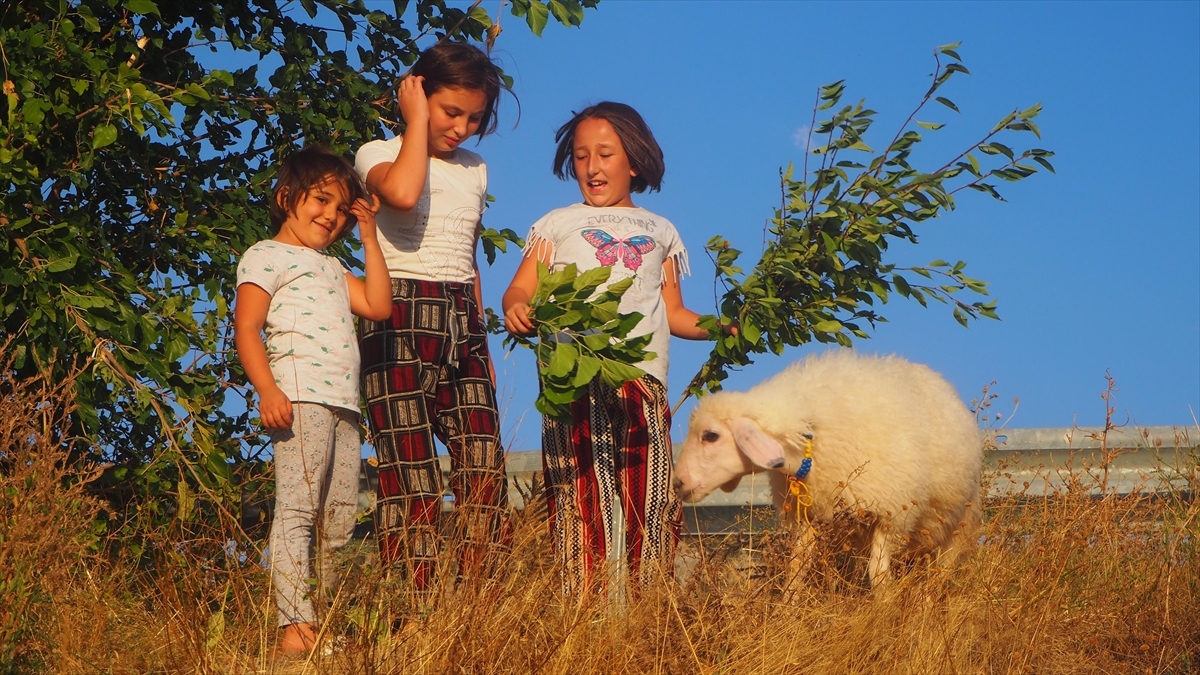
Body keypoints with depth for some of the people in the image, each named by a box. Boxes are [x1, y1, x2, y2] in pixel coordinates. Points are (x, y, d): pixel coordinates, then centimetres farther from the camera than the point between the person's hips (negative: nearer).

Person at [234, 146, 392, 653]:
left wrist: (368, 235, 19)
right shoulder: (267, 256, 5)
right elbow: (245, 329, -5)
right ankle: (296, 626, -21)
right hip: (299, 396, -8)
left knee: (340, 520, 4)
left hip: (343, 403, 8)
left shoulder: (332, 268, 29)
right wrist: (267, 391, -19)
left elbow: (378, 306, 17)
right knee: (297, 510, -15)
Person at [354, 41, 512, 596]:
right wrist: (418, 120, -10)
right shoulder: (379, 154, 1)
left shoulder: (474, 171, 20)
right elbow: (402, 193, -24)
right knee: (412, 475, -11)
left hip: (462, 322, 6)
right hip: (401, 321, -5)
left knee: (485, 470, -8)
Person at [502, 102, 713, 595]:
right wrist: (517, 309, -14)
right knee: (586, 500, -14)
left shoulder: (660, 232, 26)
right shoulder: (558, 225, 19)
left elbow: (673, 314, 23)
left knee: (648, 503, -8)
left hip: (644, 381, 2)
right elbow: (521, 289, 9)